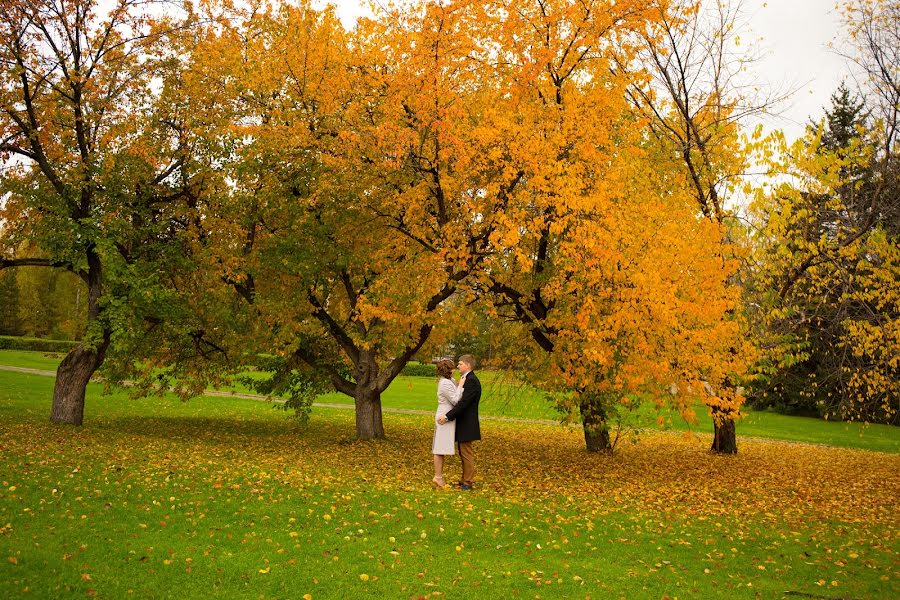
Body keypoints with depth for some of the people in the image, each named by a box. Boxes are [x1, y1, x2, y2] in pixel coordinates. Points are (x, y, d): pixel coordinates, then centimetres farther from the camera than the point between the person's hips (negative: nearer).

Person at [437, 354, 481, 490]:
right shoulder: (465, 379, 13)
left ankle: (468, 482, 7)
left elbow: (463, 403, -26)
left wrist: (447, 417, -25)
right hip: (462, 423, 10)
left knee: (467, 453, -1)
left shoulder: (471, 381, -19)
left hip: (467, 424, -10)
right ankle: (465, 480, 23)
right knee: (463, 453, 15)